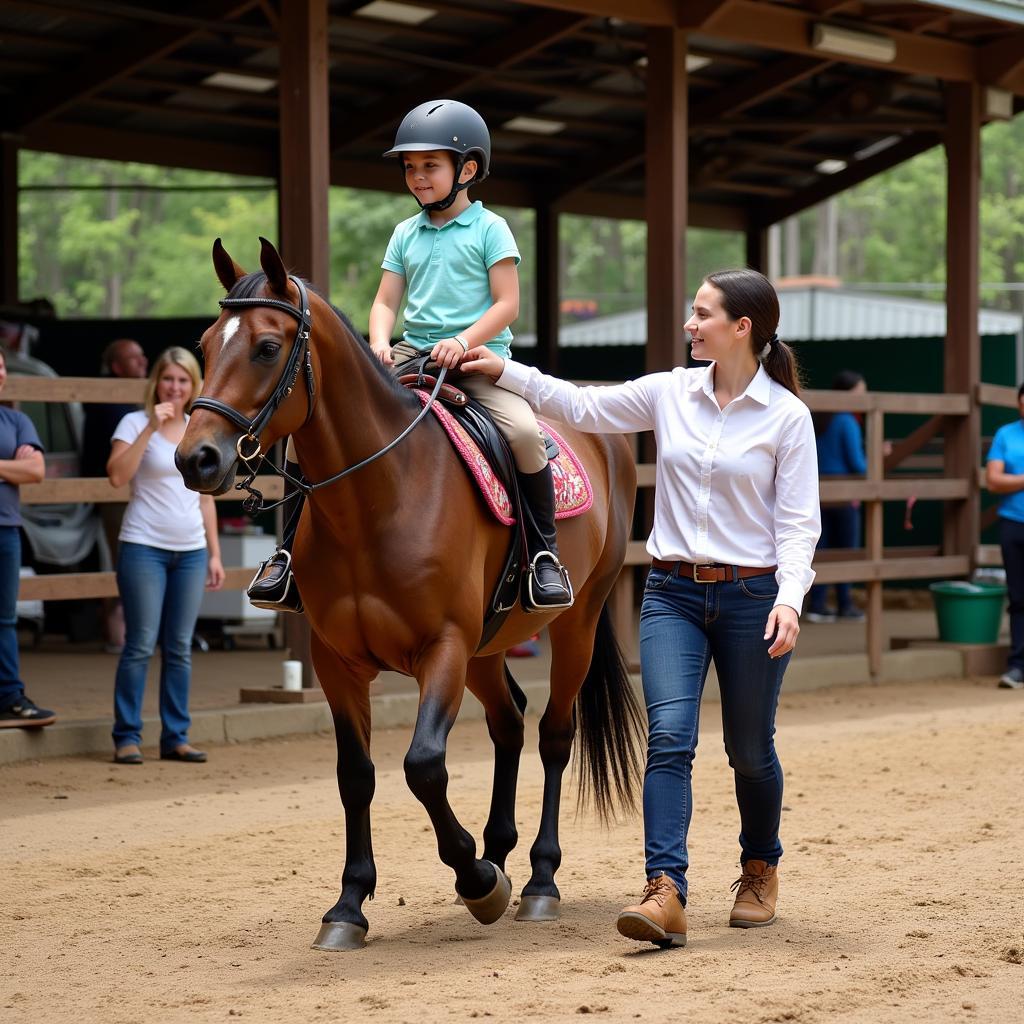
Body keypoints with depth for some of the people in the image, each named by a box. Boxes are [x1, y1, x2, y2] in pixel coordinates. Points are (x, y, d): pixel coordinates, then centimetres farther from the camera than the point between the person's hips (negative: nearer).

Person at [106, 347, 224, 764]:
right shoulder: (135, 423, -3)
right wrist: (151, 427, -21)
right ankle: (127, 737, 0)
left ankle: (175, 737, 12)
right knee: (141, 644, -6)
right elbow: (117, 475, -19)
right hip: (144, 547, -5)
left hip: (190, 550, 5)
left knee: (180, 648, 6)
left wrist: (214, 553, 12)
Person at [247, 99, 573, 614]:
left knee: (523, 430, -33)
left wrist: (462, 342, -20)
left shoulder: (489, 229, 1)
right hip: (411, 353, 4)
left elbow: (506, 304, -5)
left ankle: (545, 553, -15)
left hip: (478, 352, -4)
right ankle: (291, 549, -3)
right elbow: (386, 303, 12)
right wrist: (379, 343, -9)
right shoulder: (405, 234, 15)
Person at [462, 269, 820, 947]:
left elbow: (798, 520, -8)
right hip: (673, 592, 2)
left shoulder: (786, 415, -6)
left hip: (751, 596, -2)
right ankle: (667, 893, -23)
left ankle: (761, 869, 36)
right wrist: (504, 371, -2)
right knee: (669, 737, -14)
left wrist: (789, 599, -21)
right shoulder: (670, 394, 4)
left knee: (750, 750, 11)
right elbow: (583, 407, 5)